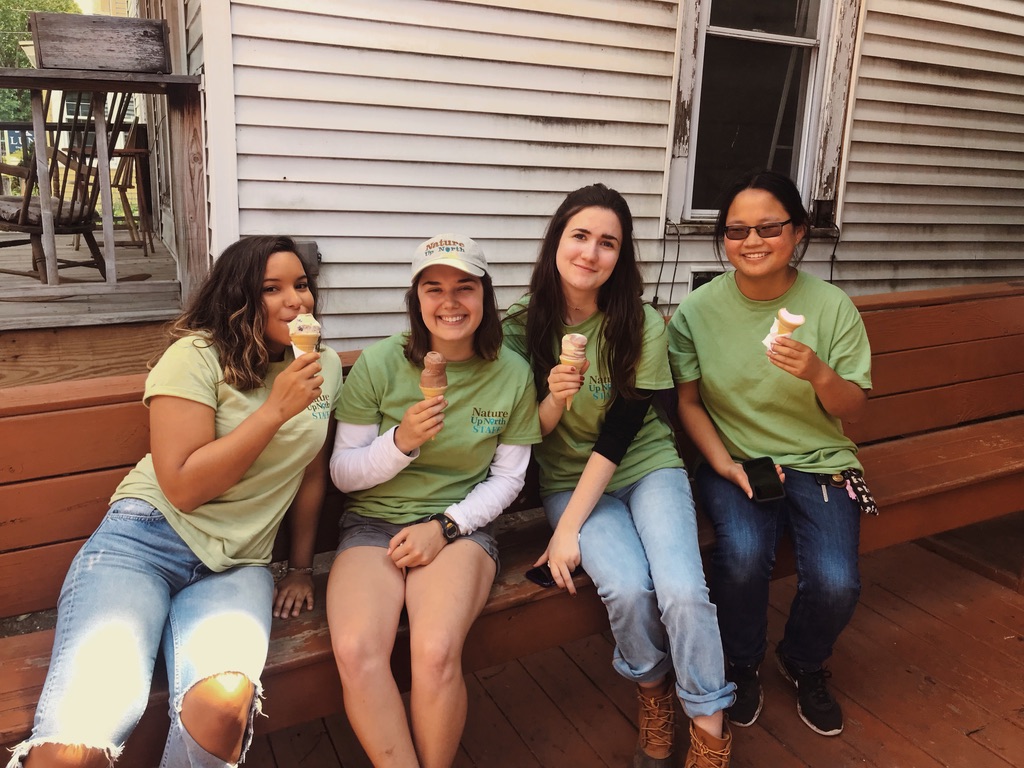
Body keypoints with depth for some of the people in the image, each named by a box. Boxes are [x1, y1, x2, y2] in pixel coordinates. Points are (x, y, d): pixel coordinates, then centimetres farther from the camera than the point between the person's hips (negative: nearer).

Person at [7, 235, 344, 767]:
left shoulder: (324, 367, 9)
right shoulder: (197, 356, -6)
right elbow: (183, 487, -13)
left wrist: (301, 568, 17)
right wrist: (276, 409, -15)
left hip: (237, 566, 4)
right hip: (147, 541, -3)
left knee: (224, 704, -29)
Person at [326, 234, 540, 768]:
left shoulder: (512, 375, 0)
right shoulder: (378, 363, -4)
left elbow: (507, 478, 6)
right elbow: (343, 473, 1)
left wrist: (445, 526, -9)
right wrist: (402, 441, -18)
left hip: (461, 526, 0)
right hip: (373, 523, 1)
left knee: (436, 652, -28)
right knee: (355, 650, -28)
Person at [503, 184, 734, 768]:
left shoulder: (643, 326, -11)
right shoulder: (523, 326, -5)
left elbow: (619, 434, -13)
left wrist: (568, 529, -17)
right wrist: (554, 400, -24)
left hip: (648, 467, 0)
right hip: (570, 480, 1)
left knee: (682, 589, -24)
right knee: (628, 587, -25)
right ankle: (653, 695, 8)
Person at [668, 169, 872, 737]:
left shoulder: (831, 306, -6)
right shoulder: (698, 310, -6)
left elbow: (852, 410, -2)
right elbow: (688, 400, 0)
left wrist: (820, 374, -24)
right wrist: (725, 466, -13)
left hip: (819, 462, 1)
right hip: (732, 461, -1)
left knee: (835, 582, -21)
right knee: (743, 554, -30)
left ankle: (804, 664, 18)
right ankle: (742, 665, 5)